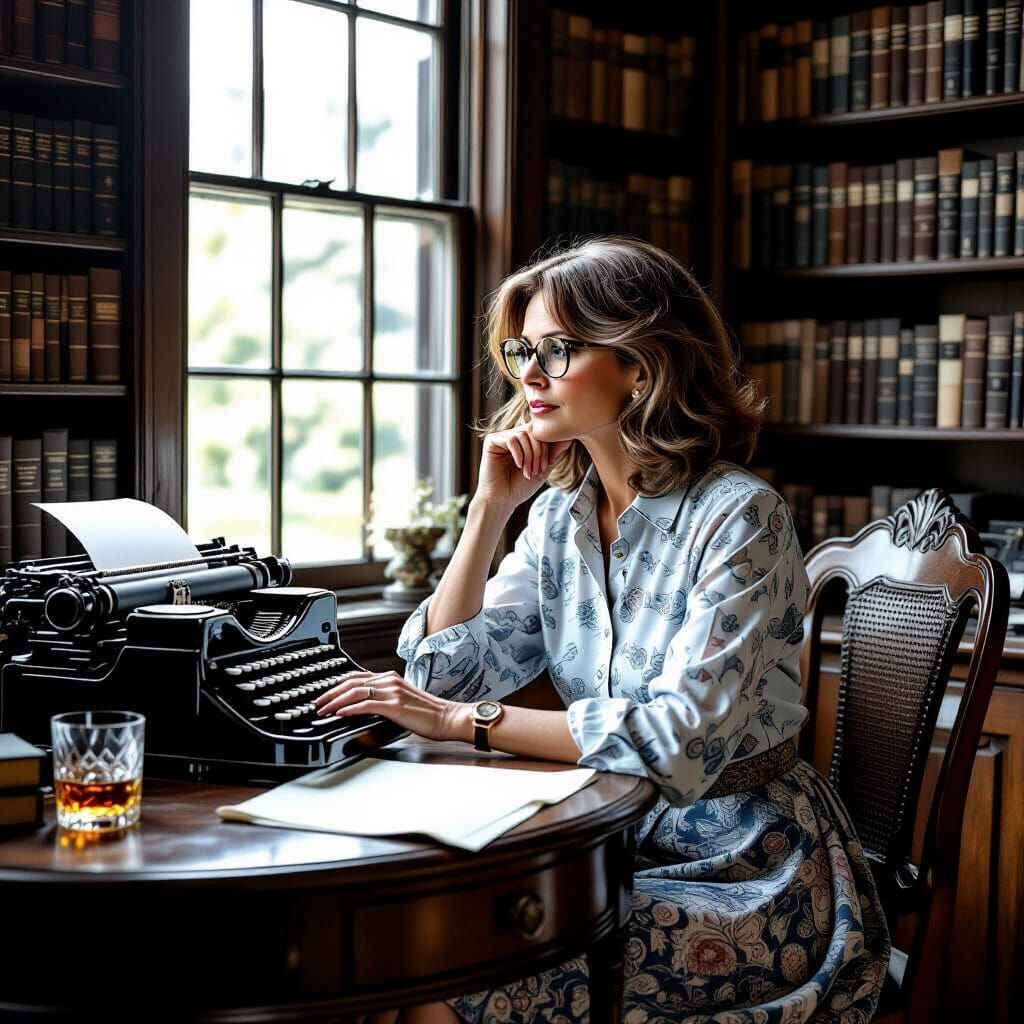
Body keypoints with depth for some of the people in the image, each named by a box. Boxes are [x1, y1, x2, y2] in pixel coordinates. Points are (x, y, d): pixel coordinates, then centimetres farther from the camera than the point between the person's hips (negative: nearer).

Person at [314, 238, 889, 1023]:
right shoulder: (561, 515, 5)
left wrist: (465, 720, -27)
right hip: (619, 847, 6)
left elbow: (684, 738, -26)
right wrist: (490, 507, -6)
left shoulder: (738, 517, -17)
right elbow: (441, 677, 1)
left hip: (746, 873, -6)